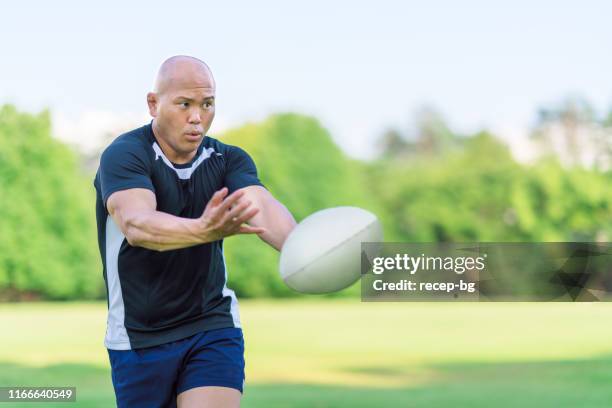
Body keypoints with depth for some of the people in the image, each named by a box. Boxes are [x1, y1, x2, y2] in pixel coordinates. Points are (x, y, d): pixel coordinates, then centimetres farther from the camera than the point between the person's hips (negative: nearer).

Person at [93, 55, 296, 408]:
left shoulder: (229, 161, -2)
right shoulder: (124, 155, -15)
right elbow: (136, 224, -35)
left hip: (214, 329, 2)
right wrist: (202, 230, -56)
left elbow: (262, 206, -23)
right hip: (138, 338, -2)